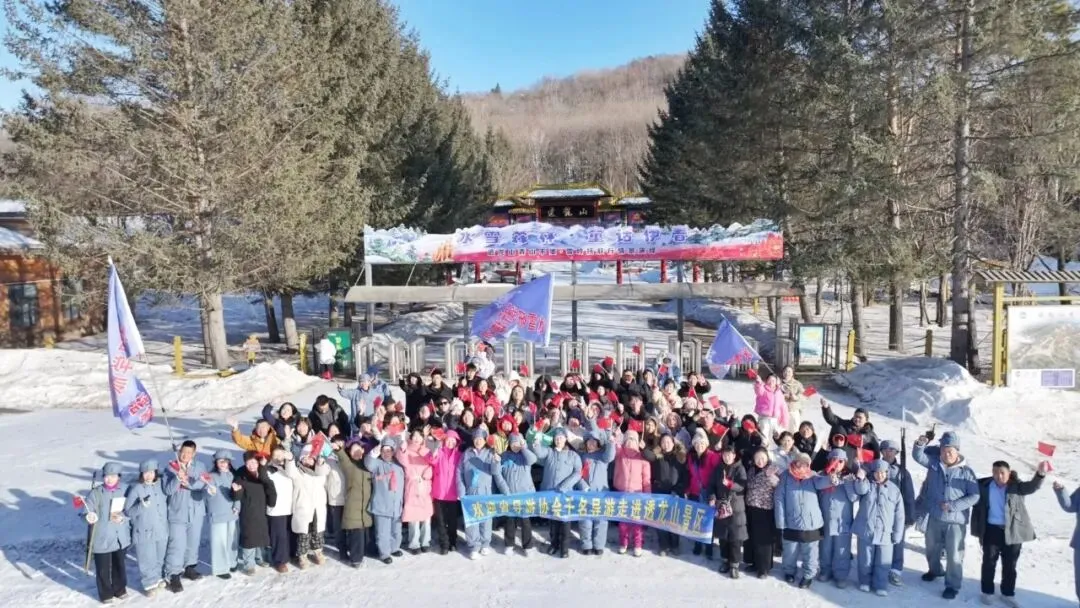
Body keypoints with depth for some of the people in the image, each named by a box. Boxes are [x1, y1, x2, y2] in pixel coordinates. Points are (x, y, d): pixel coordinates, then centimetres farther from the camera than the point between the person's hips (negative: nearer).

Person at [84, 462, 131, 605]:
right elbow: (87, 512, -13)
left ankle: (120, 589, 39)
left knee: (120, 565, 18)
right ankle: (106, 594, 28)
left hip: (121, 537, 3)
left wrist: (123, 517, -15)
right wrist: (90, 517, -35)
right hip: (102, 538, -3)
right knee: (103, 568, 7)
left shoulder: (125, 490, -3)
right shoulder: (95, 493, -12)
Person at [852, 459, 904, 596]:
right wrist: (860, 479, -47)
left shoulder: (894, 489, 0)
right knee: (865, 560, 13)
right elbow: (861, 490, -25)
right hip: (866, 531, 0)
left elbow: (899, 514, 2)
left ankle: (881, 585, 24)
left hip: (885, 533, 0)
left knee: (883, 563, 7)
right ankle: (865, 582, 31)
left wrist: (897, 534, 0)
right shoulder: (866, 485, 0)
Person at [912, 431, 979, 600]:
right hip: (934, 517, 4)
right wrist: (920, 444, -32)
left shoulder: (966, 471, -12)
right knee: (932, 548, 23)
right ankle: (935, 570, 49)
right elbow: (918, 456, -10)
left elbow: (974, 496, -11)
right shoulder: (934, 463, -3)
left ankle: (952, 585, 19)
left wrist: (953, 506, -18)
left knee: (954, 554, 3)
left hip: (956, 520, -4)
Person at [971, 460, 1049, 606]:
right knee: (989, 563, 10)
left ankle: (1008, 594, 27)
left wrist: (1040, 474, -47)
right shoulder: (983, 486, -4)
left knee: (1010, 565, 11)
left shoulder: (1016, 486, -7)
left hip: (1013, 532, 0)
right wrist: (977, 529, 3)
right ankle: (987, 592, 25)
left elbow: (1032, 486, -27)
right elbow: (977, 506, 5)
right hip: (991, 530, 0)